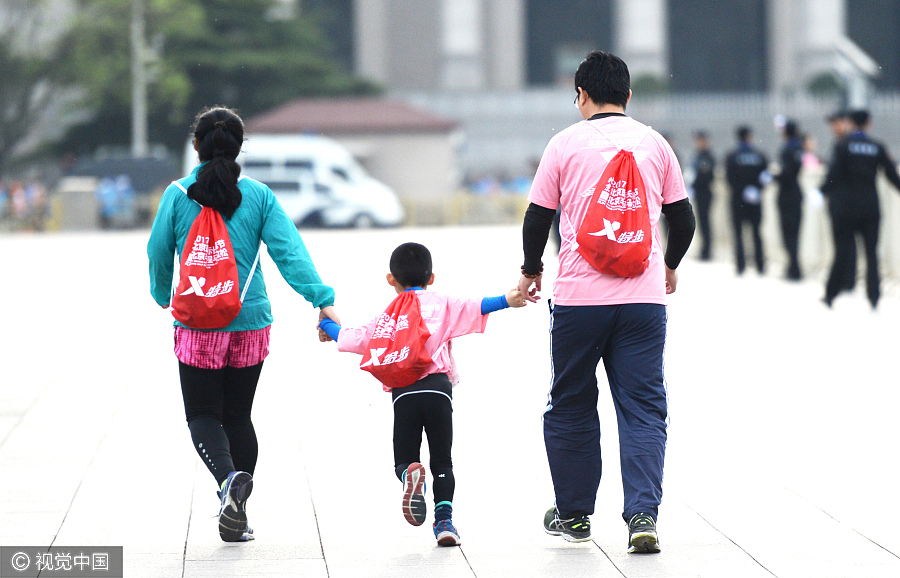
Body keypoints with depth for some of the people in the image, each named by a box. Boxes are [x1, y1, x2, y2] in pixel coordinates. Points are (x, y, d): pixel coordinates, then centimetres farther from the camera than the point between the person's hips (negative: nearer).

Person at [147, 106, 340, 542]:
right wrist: (321, 298, -14)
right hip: (250, 322, 2)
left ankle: (230, 478, -25)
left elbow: (158, 253, 4)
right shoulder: (258, 195, 0)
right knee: (238, 416, 14)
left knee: (203, 415, 4)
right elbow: (288, 250, -9)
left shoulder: (178, 195, -3)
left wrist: (162, 296, 23)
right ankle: (237, 517, 13)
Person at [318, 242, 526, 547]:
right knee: (442, 461, 8)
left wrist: (327, 324, 38)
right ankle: (444, 520, -7)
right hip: (438, 389, 0)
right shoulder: (443, 304, 15)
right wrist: (506, 301, -7)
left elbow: (354, 339, 20)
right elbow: (476, 308, -2)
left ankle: (410, 476, -29)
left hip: (403, 393, 0)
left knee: (404, 460, 8)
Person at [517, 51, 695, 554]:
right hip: (644, 297, 1)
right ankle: (643, 514, -13)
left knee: (571, 406, 13)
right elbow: (683, 218, 11)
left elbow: (538, 217, 3)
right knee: (644, 409, 1)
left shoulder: (566, 144, 1)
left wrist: (531, 270, 21)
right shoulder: (655, 144, 7)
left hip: (579, 297, -1)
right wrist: (669, 265, 30)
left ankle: (573, 513, 21)